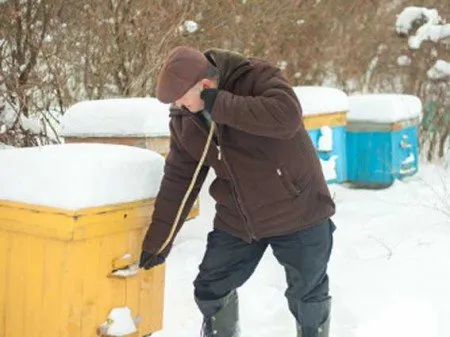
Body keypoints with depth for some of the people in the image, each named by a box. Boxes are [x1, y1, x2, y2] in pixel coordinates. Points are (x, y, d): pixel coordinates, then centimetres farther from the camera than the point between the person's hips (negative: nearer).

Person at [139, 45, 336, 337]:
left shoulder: (256, 77, -20)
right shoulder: (184, 119, -4)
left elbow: (288, 115, -39)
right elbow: (179, 179, 2)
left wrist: (221, 105, -35)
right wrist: (158, 240, 3)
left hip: (297, 211, -5)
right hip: (236, 220, 5)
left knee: (308, 294, 6)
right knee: (210, 290, 10)